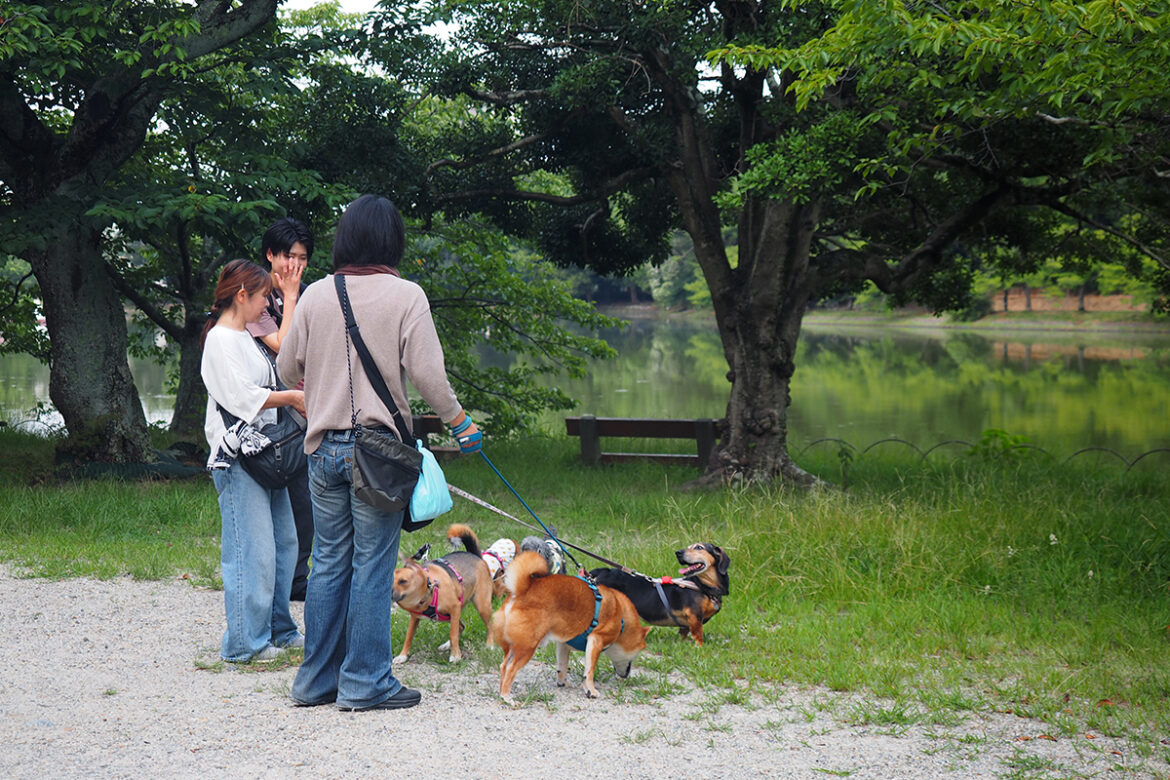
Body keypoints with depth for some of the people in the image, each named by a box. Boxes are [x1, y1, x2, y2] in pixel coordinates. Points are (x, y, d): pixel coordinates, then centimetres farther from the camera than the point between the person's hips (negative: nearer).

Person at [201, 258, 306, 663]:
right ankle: (245, 642, -3)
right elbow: (242, 398, -17)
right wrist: (292, 397, -8)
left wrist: (295, 390, 14)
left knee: (284, 542, 13)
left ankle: (278, 629, 23)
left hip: (264, 454, 10)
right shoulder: (220, 340, -10)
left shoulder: (245, 337, 20)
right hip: (237, 459, -10)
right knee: (253, 551, -10)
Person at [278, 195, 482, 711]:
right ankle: (365, 683, 5)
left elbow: (288, 369, 10)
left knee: (329, 561, 13)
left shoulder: (315, 295, 4)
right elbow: (426, 372, -10)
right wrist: (460, 422, 4)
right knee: (372, 564, 1)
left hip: (324, 446, 4)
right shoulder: (406, 296, -7)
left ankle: (317, 679, 19)